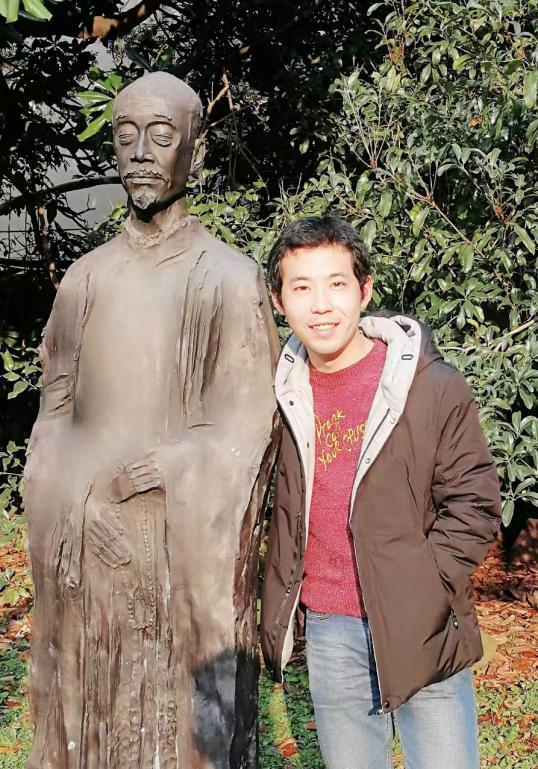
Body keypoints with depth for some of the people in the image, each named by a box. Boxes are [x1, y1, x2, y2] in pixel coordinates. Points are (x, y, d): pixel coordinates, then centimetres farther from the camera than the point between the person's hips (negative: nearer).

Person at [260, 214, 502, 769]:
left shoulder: (432, 386, -10)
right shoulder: (285, 393, 3)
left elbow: (473, 502, -7)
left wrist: (421, 589, -13)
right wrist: (280, 603, 9)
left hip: (420, 632, -3)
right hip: (329, 631, 4)